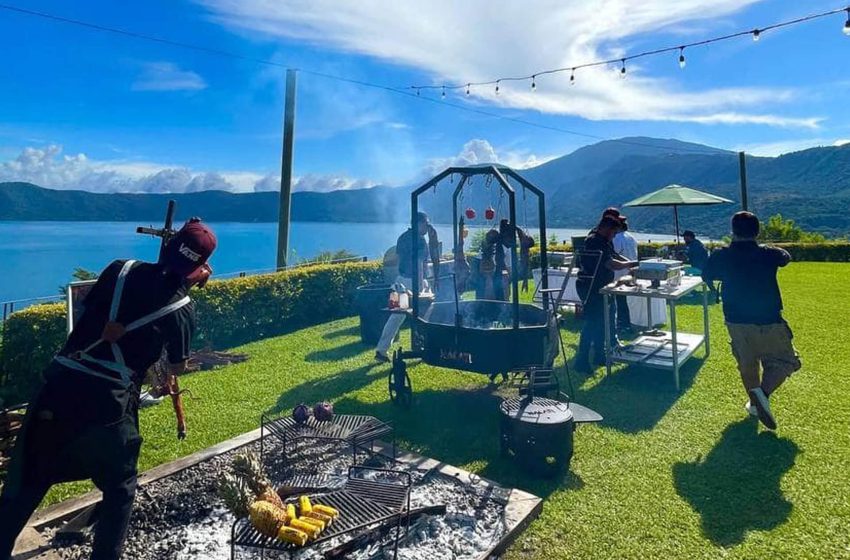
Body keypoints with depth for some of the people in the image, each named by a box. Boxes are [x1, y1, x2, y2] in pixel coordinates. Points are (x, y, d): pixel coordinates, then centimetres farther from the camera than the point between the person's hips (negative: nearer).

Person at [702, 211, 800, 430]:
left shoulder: (721, 256, -8)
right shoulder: (768, 254, -8)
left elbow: (706, 277, 9)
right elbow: (786, 257, 16)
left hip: (737, 322, 2)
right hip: (769, 322, -2)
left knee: (747, 363, 20)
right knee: (784, 361, 13)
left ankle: (755, 403, 32)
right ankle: (763, 393, -11)